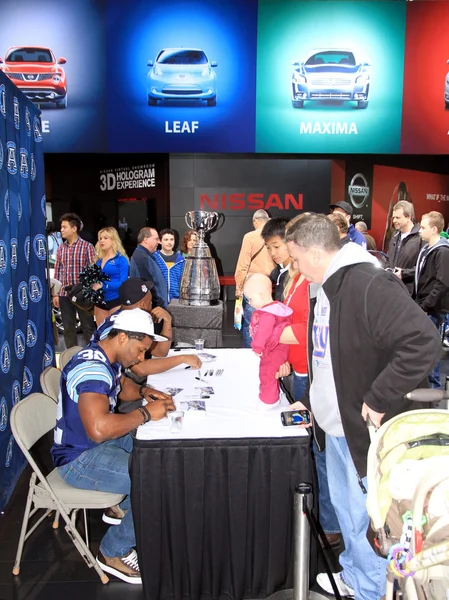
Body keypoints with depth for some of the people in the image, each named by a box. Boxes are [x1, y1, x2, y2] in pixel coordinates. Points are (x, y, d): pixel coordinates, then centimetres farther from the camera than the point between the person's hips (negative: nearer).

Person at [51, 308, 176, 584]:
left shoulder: (107, 357, 2)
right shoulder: (91, 368, -30)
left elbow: (122, 385, 22)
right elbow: (98, 429, -43)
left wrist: (143, 391, 1)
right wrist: (146, 413, -30)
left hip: (102, 442, 10)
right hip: (79, 458, -10)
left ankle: (123, 508, 25)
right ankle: (114, 552, 0)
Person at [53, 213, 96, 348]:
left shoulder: (87, 246, -5)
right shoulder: (60, 248, 9)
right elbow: (57, 272, 11)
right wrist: (55, 294, 8)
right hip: (64, 294, 5)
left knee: (88, 327, 4)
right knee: (68, 328, 11)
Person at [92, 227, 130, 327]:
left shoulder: (121, 259, -7)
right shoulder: (99, 260, 11)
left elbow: (123, 283, -14)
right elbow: (96, 280, 13)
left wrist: (103, 285, -21)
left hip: (115, 301, -6)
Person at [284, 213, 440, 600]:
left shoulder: (369, 285, -23)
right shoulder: (322, 289, 9)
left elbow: (423, 342, -30)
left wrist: (379, 399, -25)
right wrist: (310, 400, 15)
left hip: (367, 428, -9)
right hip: (336, 424, 9)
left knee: (367, 515, 7)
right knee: (344, 505, 24)